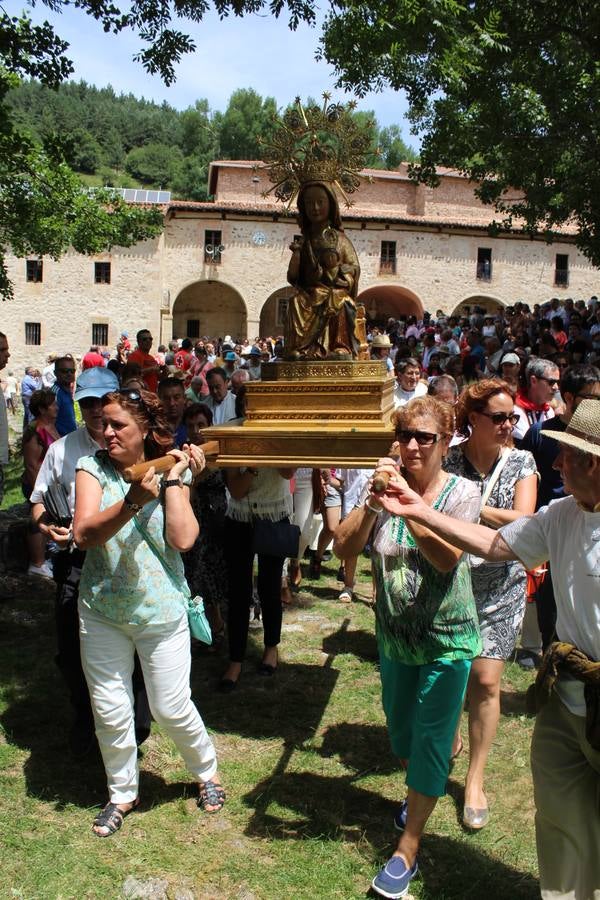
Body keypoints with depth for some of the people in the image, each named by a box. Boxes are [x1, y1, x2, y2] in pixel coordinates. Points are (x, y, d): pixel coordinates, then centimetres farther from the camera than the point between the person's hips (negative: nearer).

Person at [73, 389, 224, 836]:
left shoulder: (171, 470, -5)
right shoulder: (92, 468, -5)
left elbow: (183, 539, -17)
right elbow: (83, 534, -21)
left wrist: (175, 480, -16)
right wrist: (132, 502, -34)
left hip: (162, 611, -1)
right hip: (102, 611, 1)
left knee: (172, 707, 8)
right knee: (110, 711, 13)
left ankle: (207, 770, 38)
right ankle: (122, 793, 37)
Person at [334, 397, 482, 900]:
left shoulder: (462, 492, -15)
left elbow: (447, 558, -28)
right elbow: (343, 548, -16)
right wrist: (371, 506, -33)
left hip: (447, 637, -4)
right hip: (394, 634, 4)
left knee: (431, 738, 4)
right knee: (401, 727, 22)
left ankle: (408, 849, 20)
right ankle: (422, 792, 52)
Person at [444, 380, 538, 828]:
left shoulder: (521, 463, -3)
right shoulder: (447, 460, -4)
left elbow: (522, 521, -16)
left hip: (499, 588, 0)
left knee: (485, 680, -2)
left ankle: (476, 777, 14)